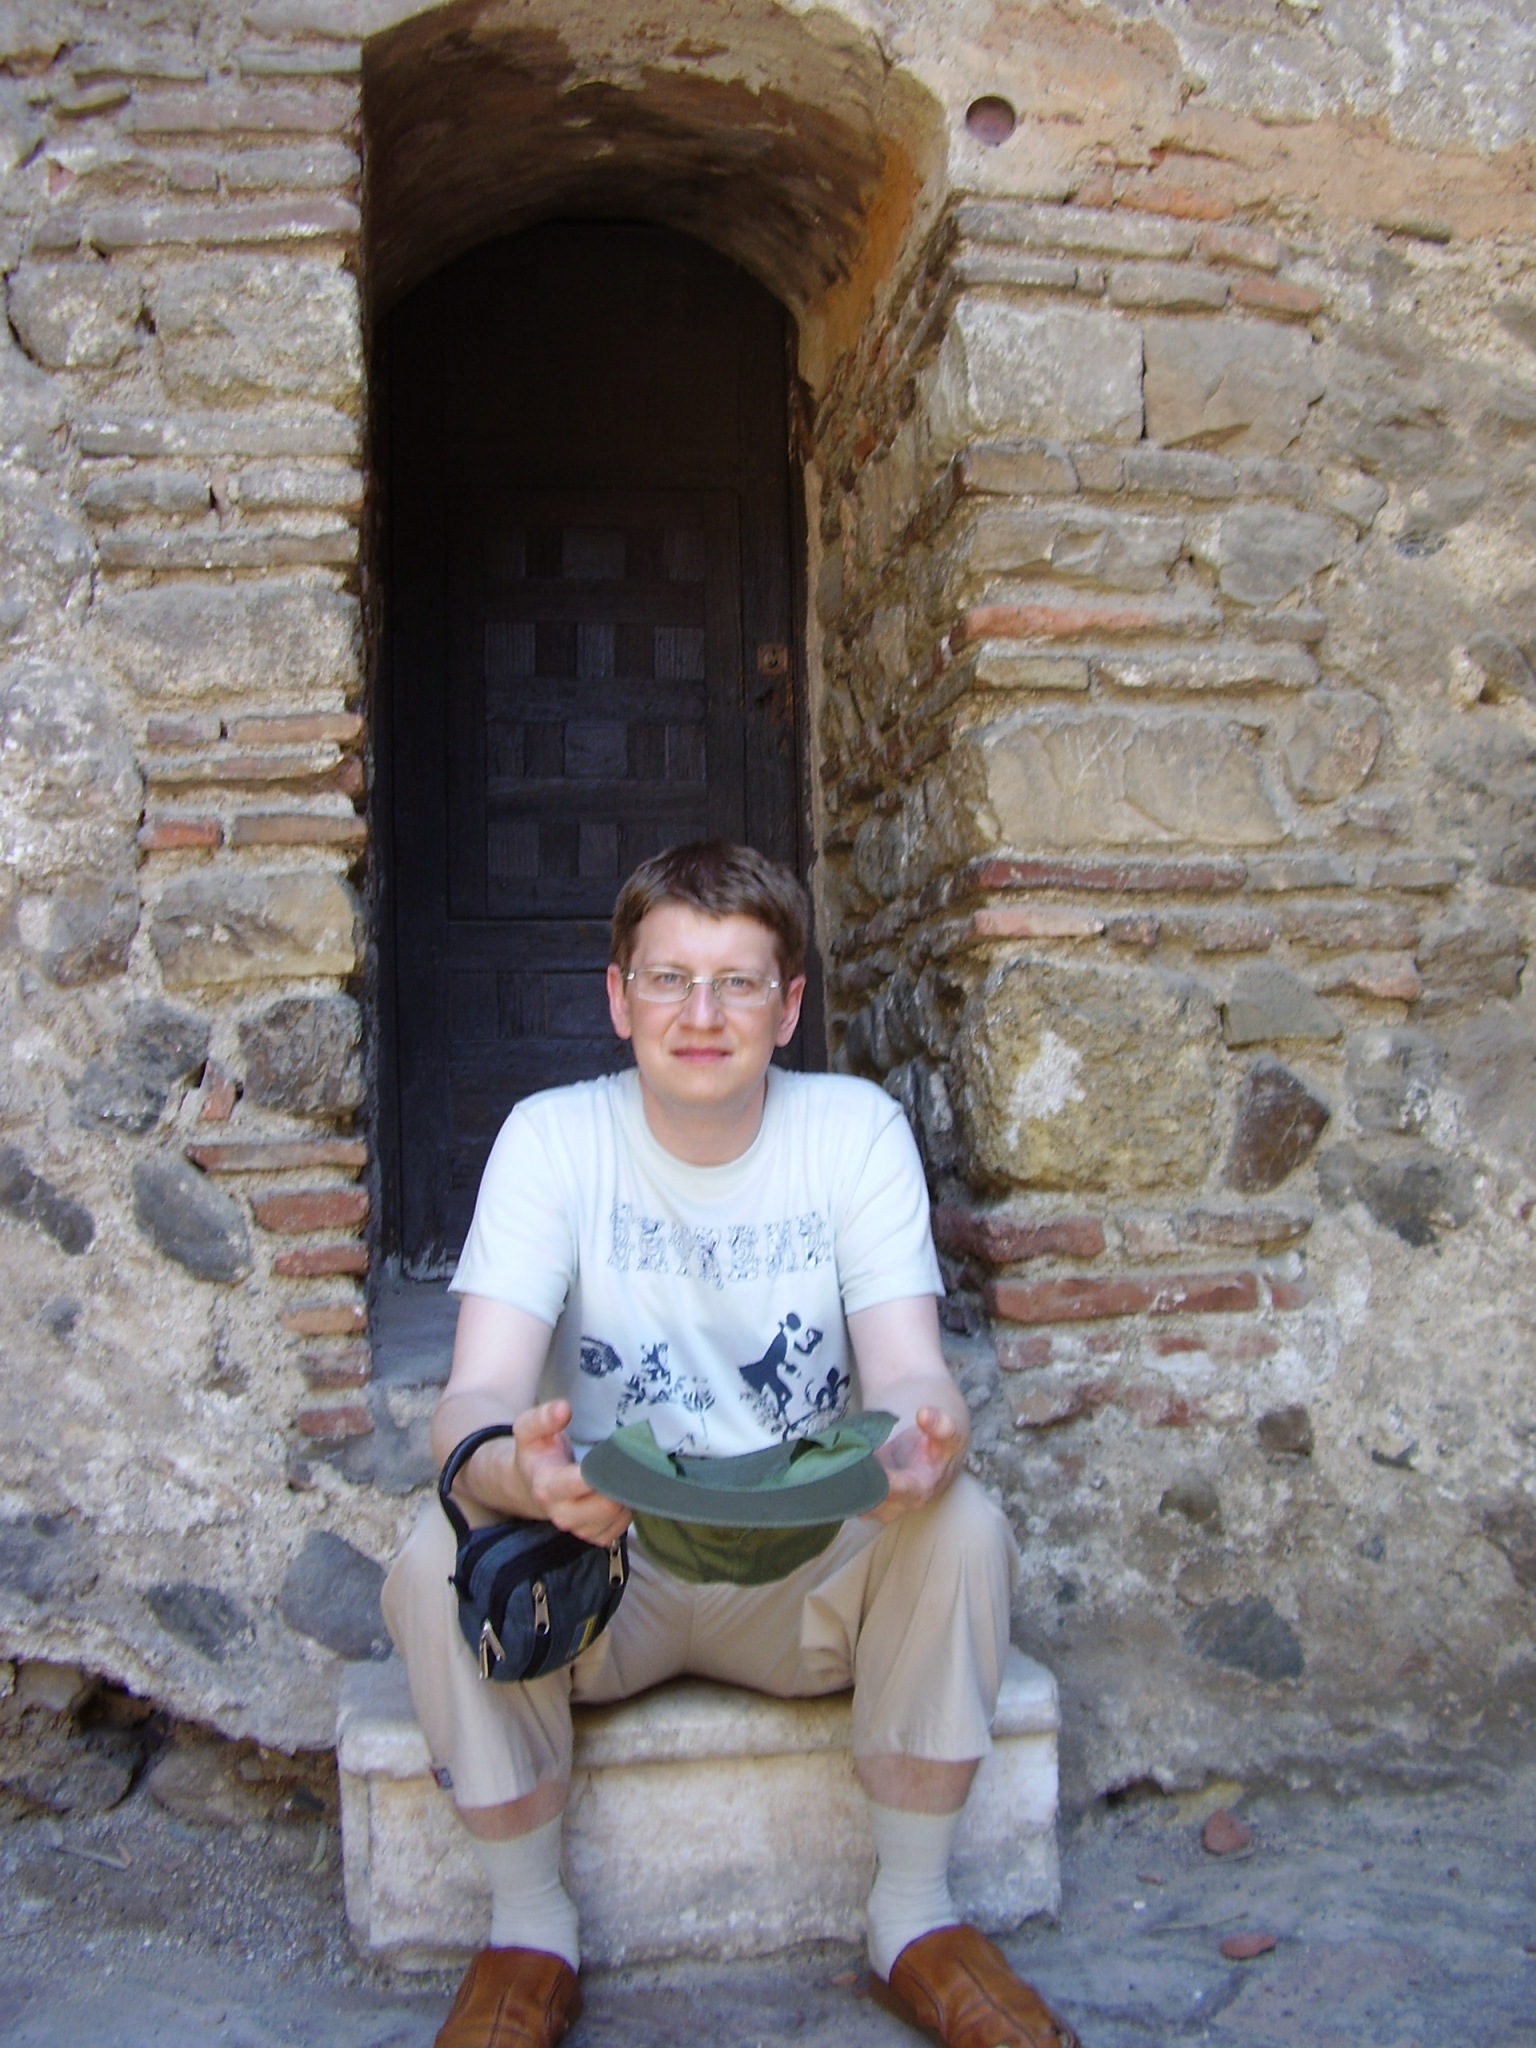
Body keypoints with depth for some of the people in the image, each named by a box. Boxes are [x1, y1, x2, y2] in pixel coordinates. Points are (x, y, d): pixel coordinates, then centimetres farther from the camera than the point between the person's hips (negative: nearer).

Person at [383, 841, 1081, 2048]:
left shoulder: (856, 1128, -8)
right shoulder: (552, 1138, -11)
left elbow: (909, 1372, -17)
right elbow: (476, 1398, -21)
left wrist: (922, 1440, -42)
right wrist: (523, 1471, -46)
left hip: (814, 1573, 1)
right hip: (603, 1566, 0)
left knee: (961, 1527, -27)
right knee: (444, 1559, -28)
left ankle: (916, 1917, -3)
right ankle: (530, 1931, -2)